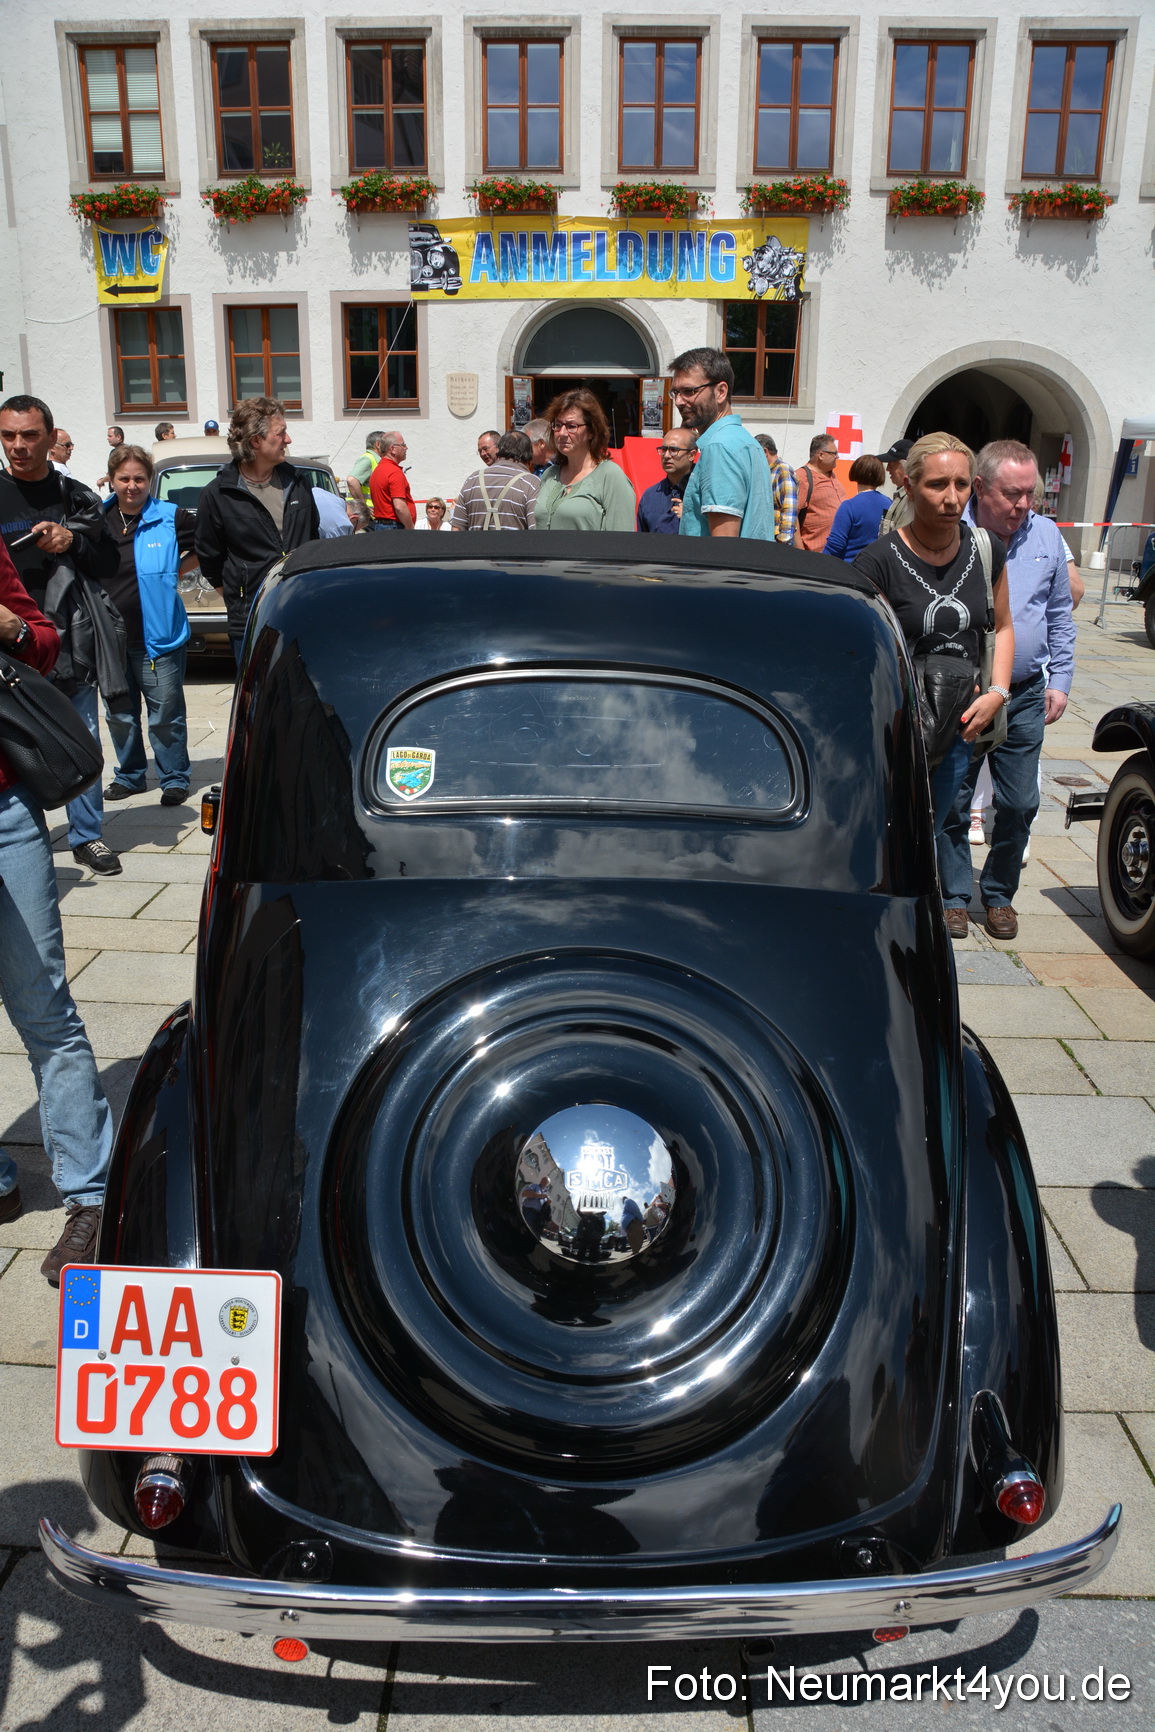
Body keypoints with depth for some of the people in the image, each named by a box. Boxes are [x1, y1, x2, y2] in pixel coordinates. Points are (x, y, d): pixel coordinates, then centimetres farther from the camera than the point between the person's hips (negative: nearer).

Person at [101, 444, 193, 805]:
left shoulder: (171, 518, -5)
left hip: (158, 638, -4)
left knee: (165, 714, 2)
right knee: (120, 715, 14)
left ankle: (174, 779, 15)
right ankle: (129, 775, 29)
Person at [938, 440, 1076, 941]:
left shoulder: (1046, 536, 7)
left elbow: (1060, 615, 16)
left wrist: (1060, 680, 11)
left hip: (1025, 696, 3)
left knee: (1019, 804, 7)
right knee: (952, 801, 4)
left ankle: (999, 894, 25)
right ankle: (954, 895, 20)